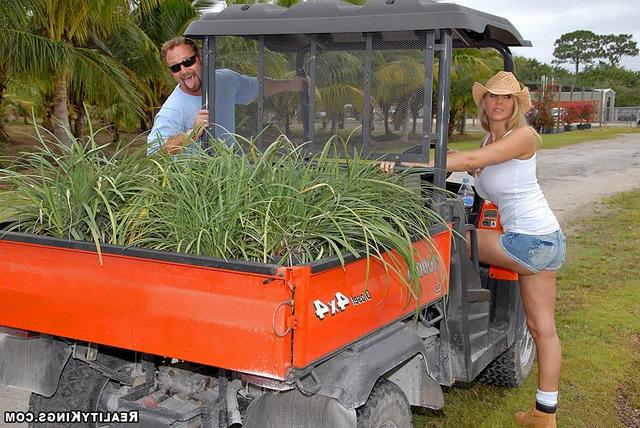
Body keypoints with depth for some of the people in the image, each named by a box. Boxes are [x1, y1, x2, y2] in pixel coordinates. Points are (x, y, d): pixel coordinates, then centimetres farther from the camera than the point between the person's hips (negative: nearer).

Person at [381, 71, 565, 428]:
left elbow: (472, 160, -27)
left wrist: (410, 164, -34)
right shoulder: (490, 140, 14)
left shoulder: (523, 135, -14)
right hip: (547, 241, 9)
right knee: (542, 328, 11)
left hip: (530, 240, -9)